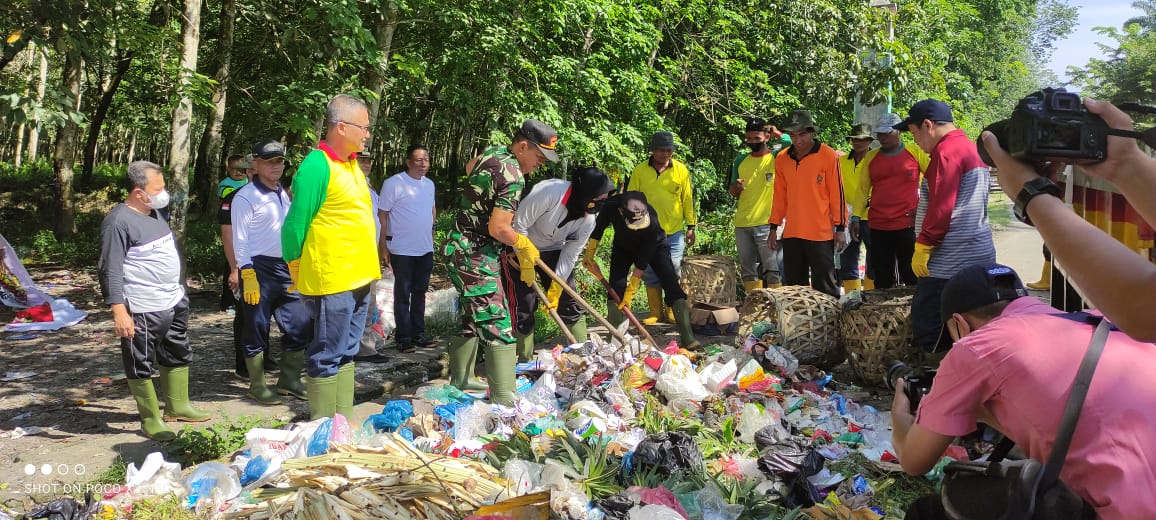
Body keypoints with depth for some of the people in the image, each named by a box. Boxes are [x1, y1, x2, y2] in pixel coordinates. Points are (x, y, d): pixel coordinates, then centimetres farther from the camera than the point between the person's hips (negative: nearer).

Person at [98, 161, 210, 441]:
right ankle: (151, 420, 15)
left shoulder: (154, 212, 10)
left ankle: (177, 406, 35)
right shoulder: (119, 221, -17)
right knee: (142, 366, 4)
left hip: (175, 303, 10)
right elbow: (110, 270, -19)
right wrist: (119, 311, -24)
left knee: (178, 356, 20)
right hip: (142, 311, -9)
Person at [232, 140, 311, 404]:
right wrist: (248, 276, -18)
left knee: (300, 326, 6)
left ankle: (289, 380, 19)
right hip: (259, 269, -7)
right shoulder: (246, 197, -7)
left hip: (286, 269, 7)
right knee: (257, 329, 2)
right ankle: (257, 386, 13)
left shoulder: (283, 194, 16)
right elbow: (240, 240, -11)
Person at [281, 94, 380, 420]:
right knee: (327, 357, 1)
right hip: (331, 281, -9)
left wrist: (366, 268, 17)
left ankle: (344, 422, 27)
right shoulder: (317, 165, -15)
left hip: (359, 278, 9)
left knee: (346, 354, 16)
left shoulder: (351, 163, 13)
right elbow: (295, 225, -14)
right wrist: (297, 273, -6)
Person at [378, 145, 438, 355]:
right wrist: (383, 247, -13)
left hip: (425, 249, 6)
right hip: (402, 251, -6)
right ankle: (403, 338, 10)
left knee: (420, 293, 14)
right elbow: (382, 215, -12)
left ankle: (418, 334, 24)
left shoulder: (429, 184, 7)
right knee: (403, 295, 3)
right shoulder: (393, 184, -13)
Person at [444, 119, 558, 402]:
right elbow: (498, 228, -24)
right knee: (497, 324, -12)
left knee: (473, 316, 21)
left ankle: (460, 377, 32)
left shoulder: (493, 151, 7)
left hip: (463, 249, 10)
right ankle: (503, 397, -13)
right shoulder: (513, 177, -21)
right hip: (477, 256, -10)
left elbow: (469, 168, 31)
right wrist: (524, 244, -7)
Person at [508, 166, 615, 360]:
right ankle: (524, 361, 6)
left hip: (552, 250, 6)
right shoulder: (550, 192, -33)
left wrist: (556, 289, -14)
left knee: (569, 300, 4)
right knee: (524, 304, -6)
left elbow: (570, 255, -9)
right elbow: (518, 224, -29)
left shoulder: (589, 218, -12)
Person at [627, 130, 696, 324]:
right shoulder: (640, 171, 2)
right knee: (651, 275, 6)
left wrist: (691, 226, 4)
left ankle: (671, 312, 15)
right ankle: (655, 313, 16)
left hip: (674, 232, 0)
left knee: (673, 273, 2)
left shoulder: (681, 170, 2)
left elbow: (688, 199, 6)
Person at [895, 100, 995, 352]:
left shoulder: (947, 151, -12)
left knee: (927, 333, -7)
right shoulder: (972, 149, 18)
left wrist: (922, 247, -14)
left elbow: (940, 207, -19)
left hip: (950, 261, -10)